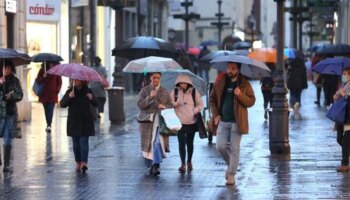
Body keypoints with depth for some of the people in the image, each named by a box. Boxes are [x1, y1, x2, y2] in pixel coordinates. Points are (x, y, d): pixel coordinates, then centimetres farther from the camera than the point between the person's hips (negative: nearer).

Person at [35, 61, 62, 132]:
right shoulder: (43, 70, 3)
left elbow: (59, 82, 7)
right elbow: (37, 81, 0)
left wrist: (57, 90, -5)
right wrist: (43, 77, -18)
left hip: (53, 94, -1)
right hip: (44, 94, 1)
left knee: (50, 110, -6)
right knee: (47, 110, 2)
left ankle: (49, 125, -7)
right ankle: (48, 125, 6)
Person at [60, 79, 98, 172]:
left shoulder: (87, 91, 0)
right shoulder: (70, 91, 2)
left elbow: (95, 104, -1)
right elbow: (62, 104, -5)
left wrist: (91, 98, -22)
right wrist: (69, 97, -22)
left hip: (85, 121, -2)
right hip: (74, 121, 2)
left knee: (84, 141, -10)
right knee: (76, 143, 7)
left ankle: (84, 162, -17)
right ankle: (78, 162, 17)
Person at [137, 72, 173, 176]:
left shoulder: (165, 92, 12)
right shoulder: (144, 90, 6)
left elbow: (171, 105, 14)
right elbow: (140, 105, -4)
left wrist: (164, 106, -7)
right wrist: (149, 97, -17)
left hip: (161, 121, 0)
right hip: (148, 121, 0)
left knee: (158, 142, -14)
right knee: (148, 143, 2)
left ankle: (156, 165, -16)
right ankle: (150, 166, 15)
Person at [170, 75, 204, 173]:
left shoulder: (193, 91, 0)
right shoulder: (174, 92, 1)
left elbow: (200, 104, 7)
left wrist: (195, 112, -9)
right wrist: (175, 104, -14)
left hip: (191, 122, 1)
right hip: (180, 122, 0)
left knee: (190, 143, 11)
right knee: (181, 143, -7)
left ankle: (189, 162, 26)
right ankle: (183, 164, -2)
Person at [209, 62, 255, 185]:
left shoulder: (244, 84, 0)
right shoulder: (220, 82, 7)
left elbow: (251, 101, -3)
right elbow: (212, 99, 14)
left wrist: (240, 95, -20)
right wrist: (215, 114, 2)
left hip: (237, 122, -3)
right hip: (223, 121, 3)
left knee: (234, 149, -2)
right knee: (220, 147, -4)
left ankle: (231, 175, 4)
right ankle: (230, 164, 24)